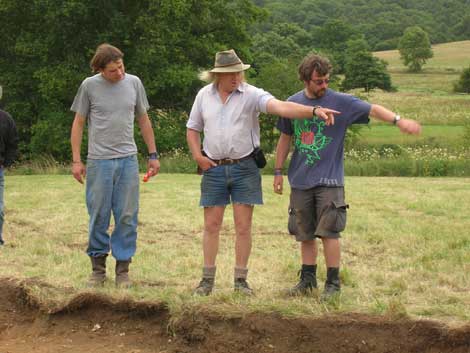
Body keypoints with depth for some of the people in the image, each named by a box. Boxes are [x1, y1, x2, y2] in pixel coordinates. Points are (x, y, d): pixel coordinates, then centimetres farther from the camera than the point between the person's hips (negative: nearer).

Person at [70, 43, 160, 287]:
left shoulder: (134, 83, 7)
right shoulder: (89, 86, -1)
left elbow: (143, 120, 15)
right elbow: (78, 123, 5)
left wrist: (153, 155, 14)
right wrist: (76, 160, 0)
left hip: (128, 159, 2)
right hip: (99, 160, -2)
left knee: (127, 217, 1)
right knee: (98, 216, 3)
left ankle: (123, 269, 10)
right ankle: (98, 268, 15)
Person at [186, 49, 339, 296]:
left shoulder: (251, 95, -7)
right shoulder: (204, 95, 5)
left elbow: (281, 107, -23)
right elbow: (192, 129, 15)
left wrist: (314, 111, -38)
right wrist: (197, 156, 0)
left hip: (244, 167, -2)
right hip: (213, 168, 2)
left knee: (243, 226, 1)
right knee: (211, 225, 5)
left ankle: (241, 280, 11)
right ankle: (207, 279, 14)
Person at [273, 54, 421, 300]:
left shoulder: (340, 102, -4)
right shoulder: (293, 103, 7)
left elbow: (372, 109, -15)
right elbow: (285, 138, 17)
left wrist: (398, 120, -33)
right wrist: (278, 171, 18)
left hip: (329, 180, -3)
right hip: (300, 180, 4)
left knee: (328, 232, -6)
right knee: (305, 234, 10)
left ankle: (333, 283, 4)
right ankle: (307, 279, 22)